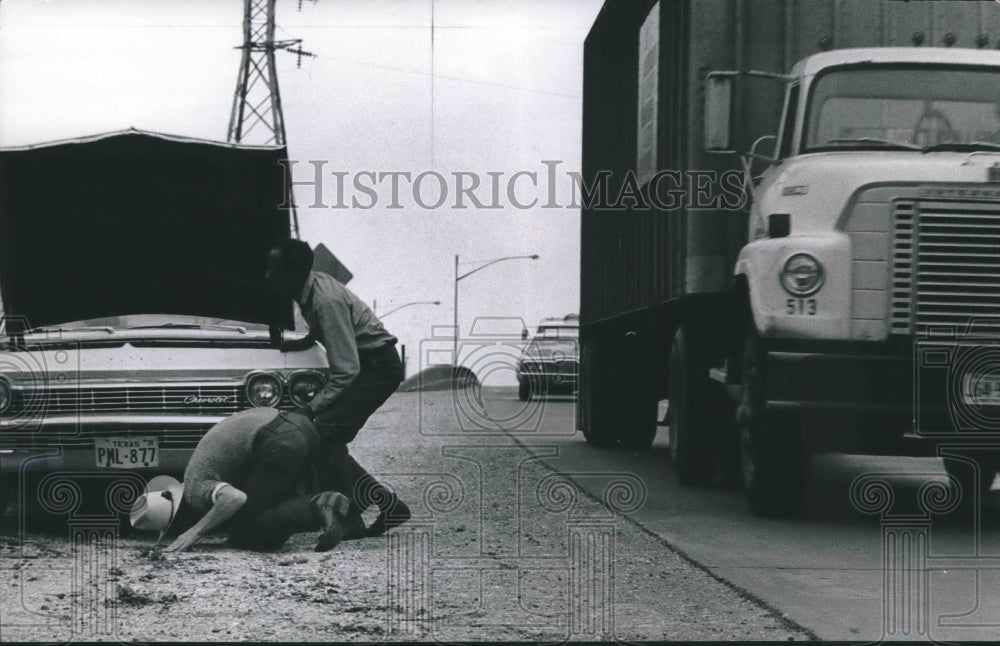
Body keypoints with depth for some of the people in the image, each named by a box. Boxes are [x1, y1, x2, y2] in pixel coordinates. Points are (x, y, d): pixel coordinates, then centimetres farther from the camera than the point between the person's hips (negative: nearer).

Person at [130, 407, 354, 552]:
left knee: (243, 533, -1)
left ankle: (315, 511, -16)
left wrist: (195, 532, -14)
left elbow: (235, 498, -23)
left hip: (281, 443, -9)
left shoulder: (194, 490, -5)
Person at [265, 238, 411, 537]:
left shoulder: (326, 301, -28)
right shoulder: (314, 283, -1)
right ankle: (388, 502, 9)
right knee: (330, 440, 4)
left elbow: (346, 370, -29)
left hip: (378, 366, -9)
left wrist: (311, 408, -27)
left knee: (326, 432, -17)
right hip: (366, 364, 9)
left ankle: (348, 520, -13)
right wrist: (309, 339, 18)